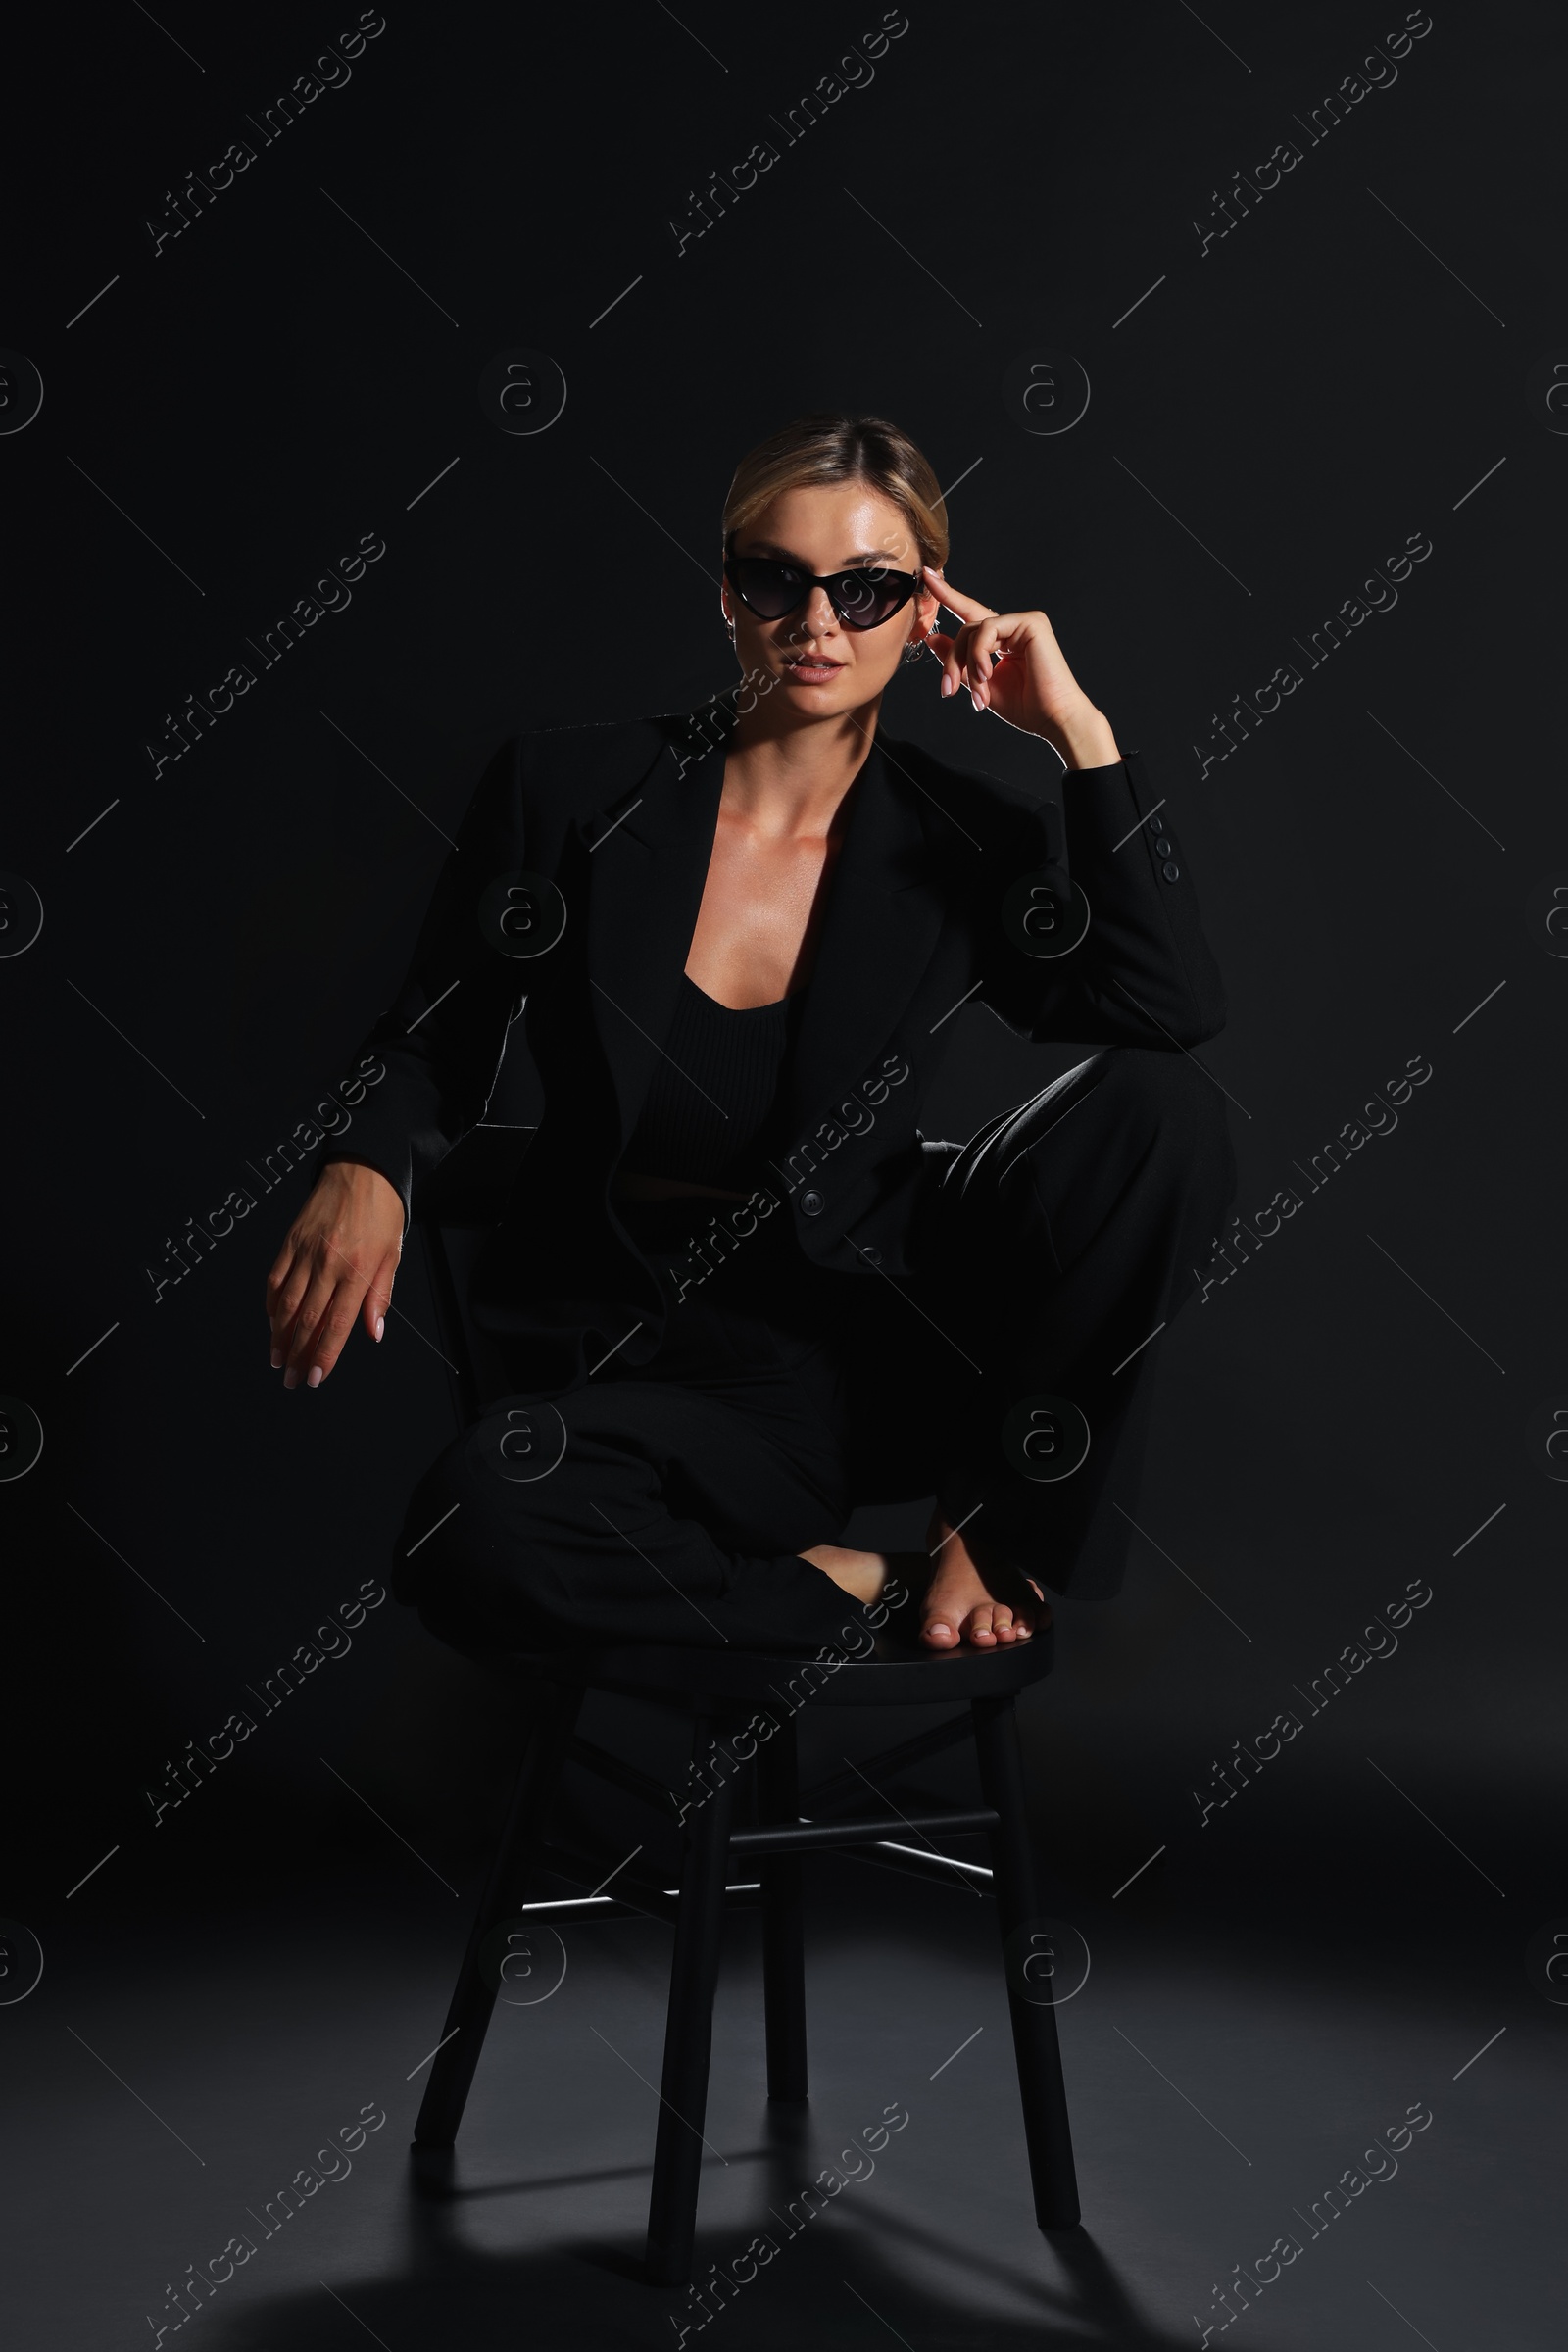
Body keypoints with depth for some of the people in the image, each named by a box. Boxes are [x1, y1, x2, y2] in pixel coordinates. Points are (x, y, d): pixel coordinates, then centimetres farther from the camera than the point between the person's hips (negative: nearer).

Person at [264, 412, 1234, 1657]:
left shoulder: (966, 834, -1)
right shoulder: (569, 790, -3)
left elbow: (1179, 1011, -17)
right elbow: (433, 1044, 6)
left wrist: (1081, 731, -16)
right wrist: (367, 1169, -16)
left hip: (880, 1317, 2)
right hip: (644, 1355, -1)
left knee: (1161, 1109, -24)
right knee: (473, 1531, -35)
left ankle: (1007, 1525, -7)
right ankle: (847, 1590, -11)